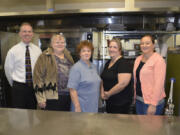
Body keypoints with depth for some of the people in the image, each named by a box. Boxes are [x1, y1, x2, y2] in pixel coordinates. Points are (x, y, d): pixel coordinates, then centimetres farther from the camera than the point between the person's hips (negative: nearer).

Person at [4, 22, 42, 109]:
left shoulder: (37, 50, 2)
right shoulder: (13, 51, -6)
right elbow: (8, 70, 1)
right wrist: (15, 84, 8)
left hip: (34, 86, 3)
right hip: (19, 87, -2)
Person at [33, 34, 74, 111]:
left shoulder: (68, 57, 12)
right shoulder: (45, 57, -4)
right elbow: (38, 77, -9)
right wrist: (41, 99, -12)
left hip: (68, 98, 5)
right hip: (51, 97, -5)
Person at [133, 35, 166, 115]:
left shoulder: (158, 60, -12)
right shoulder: (138, 59, 9)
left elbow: (159, 84, -18)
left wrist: (153, 104, -21)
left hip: (151, 102, -7)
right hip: (139, 100, 7)